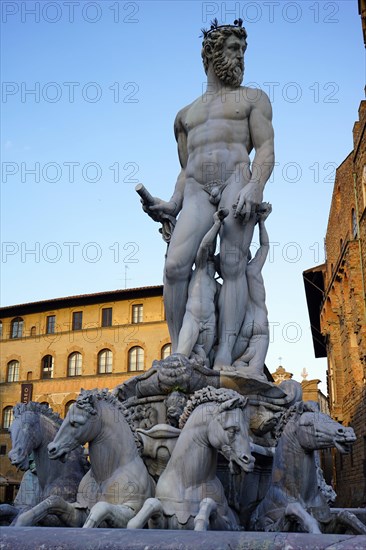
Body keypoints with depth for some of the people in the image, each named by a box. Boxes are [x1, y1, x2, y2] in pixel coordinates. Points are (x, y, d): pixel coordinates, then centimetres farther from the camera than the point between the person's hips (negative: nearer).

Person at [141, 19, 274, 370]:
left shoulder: (253, 98, 18)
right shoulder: (186, 115, 29)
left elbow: (266, 150, 4)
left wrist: (254, 188, -15)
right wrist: (173, 205, 8)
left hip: (237, 181, -3)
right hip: (197, 192, 3)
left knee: (233, 266, -15)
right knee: (175, 265, -18)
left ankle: (224, 358, -21)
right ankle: (177, 351, -14)